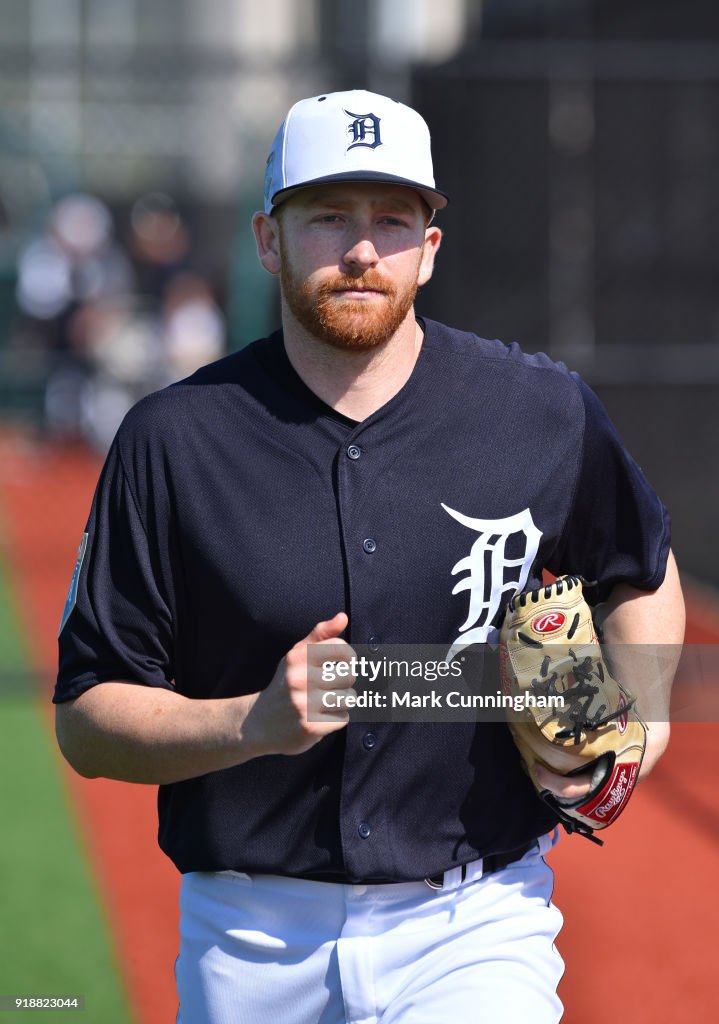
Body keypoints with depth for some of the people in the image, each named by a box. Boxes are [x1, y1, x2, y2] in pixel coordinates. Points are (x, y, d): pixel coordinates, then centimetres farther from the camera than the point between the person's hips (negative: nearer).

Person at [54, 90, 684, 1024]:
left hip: (473, 931, 0)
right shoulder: (174, 440, -4)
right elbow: (87, 721, -3)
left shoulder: (546, 413, 0)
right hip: (250, 940, 1)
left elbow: (643, 576, 19)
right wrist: (257, 723, -20)